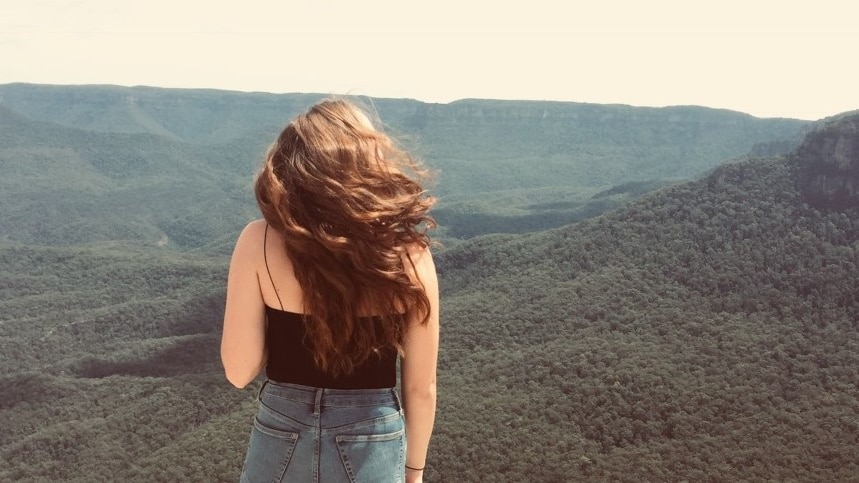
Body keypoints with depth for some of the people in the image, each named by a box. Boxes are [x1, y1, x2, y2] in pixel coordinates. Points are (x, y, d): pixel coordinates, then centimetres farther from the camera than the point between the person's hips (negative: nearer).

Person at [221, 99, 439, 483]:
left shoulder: (260, 243, -15)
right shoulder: (409, 255, -13)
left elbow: (239, 371, -10)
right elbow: (420, 389, -5)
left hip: (281, 441, 0)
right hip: (372, 447, 0)